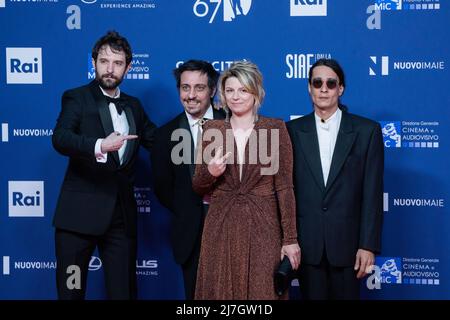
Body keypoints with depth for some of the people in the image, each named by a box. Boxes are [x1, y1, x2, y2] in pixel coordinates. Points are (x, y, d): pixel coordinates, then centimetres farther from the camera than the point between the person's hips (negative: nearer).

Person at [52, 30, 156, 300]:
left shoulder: (133, 106, 16)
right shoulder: (77, 98, -1)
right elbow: (60, 139, -19)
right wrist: (99, 146, -37)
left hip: (122, 214, 5)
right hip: (80, 212, -4)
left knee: (123, 290, 7)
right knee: (71, 290, 0)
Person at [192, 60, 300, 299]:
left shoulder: (275, 128, -1)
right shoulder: (212, 129, 6)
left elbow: (284, 186, -3)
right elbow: (198, 187, 9)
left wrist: (290, 239, -7)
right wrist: (210, 173, -13)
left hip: (263, 227, -2)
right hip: (221, 228, 2)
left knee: (262, 291, 0)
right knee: (220, 291, 6)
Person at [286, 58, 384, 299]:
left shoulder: (367, 131, 0)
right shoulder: (293, 131, 4)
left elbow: (372, 194, -2)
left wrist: (368, 245, -7)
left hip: (347, 243, -1)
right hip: (306, 243, 1)